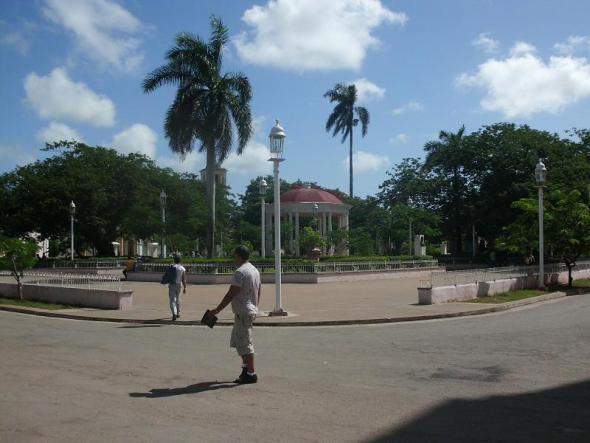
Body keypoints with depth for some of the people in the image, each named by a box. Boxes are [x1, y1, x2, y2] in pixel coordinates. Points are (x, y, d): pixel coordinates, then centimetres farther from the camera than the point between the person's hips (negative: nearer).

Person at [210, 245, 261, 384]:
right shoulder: (255, 270, 14)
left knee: (244, 343, -4)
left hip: (243, 312, -10)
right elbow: (259, 291, 19)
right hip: (252, 309, 10)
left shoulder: (240, 272, -17)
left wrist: (217, 310, -14)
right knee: (237, 341, 19)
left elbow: (231, 294, -19)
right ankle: (246, 369, 24)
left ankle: (251, 374, 0)